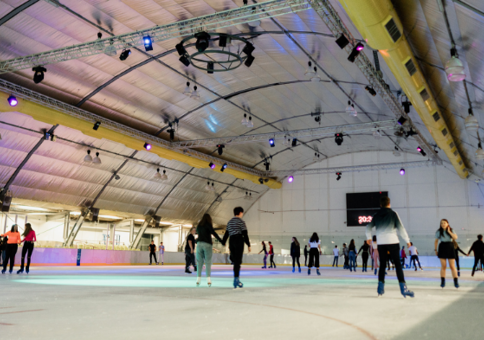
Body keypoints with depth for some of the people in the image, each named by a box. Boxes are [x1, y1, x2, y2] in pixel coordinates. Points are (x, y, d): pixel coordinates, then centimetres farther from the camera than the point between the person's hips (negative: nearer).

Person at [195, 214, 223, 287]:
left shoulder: (198, 226, 15)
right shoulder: (208, 224, -2)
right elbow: (214, 233, -13)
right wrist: (221, 241, -16)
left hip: (199, 243, 4)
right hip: (207, 244, -4)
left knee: (199, 262, 6)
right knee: (208, 262, -3)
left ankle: (198, 279, 0)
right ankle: (208, 279, -12)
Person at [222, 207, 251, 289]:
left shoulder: (229, 222, 18)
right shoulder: (241, 221, -2)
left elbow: (226, 233, 17)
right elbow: (245, 234, -8)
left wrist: (223, 242, 23)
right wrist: (248, 245, -6)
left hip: (231, 241, 6)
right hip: (239, 240, -6)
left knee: (235, 261, 9)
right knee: (237, 261, -8)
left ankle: (237, 280, 9)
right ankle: (236, 280, -13)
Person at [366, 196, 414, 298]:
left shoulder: (376, 215, 10)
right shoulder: (393, 214, 0)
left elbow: (368, 227, 14)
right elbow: (400, 228, -3)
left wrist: (368, 238, 31)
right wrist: (407, 240, 5)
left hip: (381, 243, 3)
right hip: (393, 242, -3)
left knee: (382, 265, 12)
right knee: (398, 265, -1)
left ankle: (381, 287, 9)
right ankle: (403, 288, -9)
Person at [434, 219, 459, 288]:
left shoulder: (451, 230, 3)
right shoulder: (438, 232, 3)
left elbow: (455, 238, -13)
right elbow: (436, 241, 10)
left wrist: (449, 231, -16)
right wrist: (436, 250, 7)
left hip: (450, 247, 0)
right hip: (442, 248, 0)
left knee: (452, 266, -3)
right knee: (443, 266, -3)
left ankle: (456, 282, 2)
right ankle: (442, 282, 5)